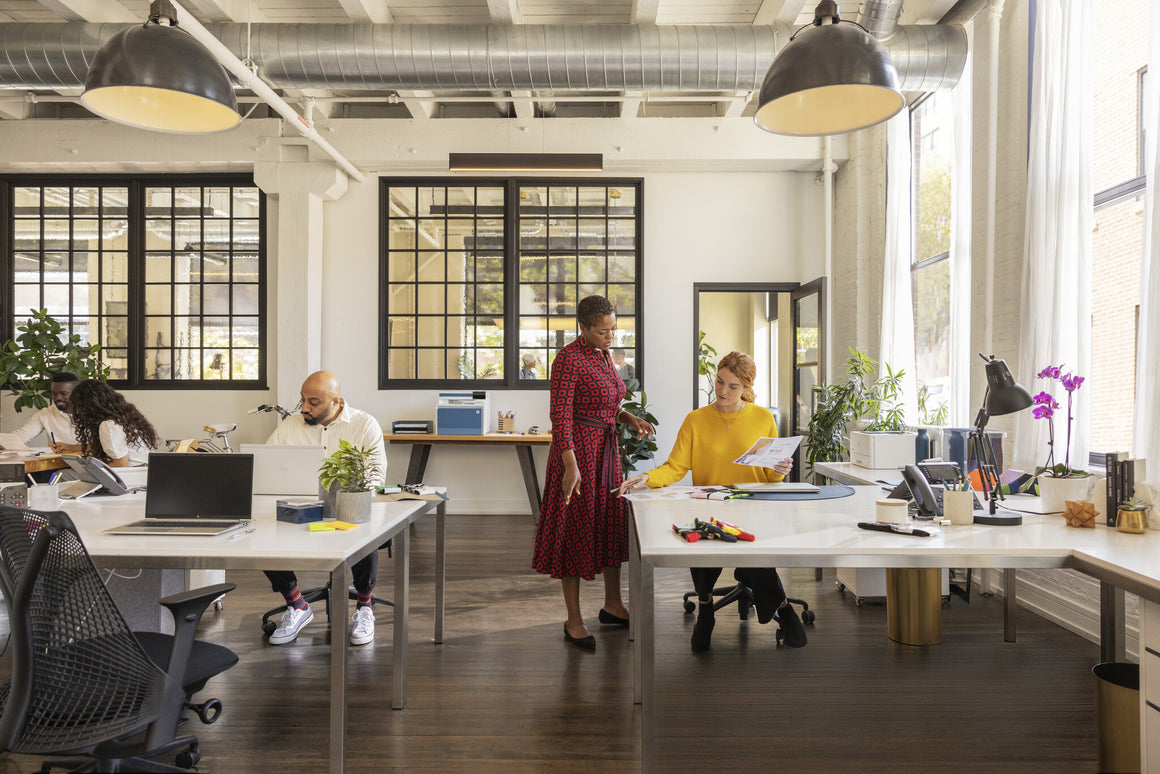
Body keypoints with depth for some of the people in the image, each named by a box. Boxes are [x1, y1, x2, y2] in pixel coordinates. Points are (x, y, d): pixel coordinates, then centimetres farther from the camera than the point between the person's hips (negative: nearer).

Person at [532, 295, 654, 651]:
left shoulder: (602, 355, 11)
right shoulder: (568, 359, -15)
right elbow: (560, 416, -20)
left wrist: (629, 418, 4)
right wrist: (570, 466, -26)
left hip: (606, 450, 9)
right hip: (577, 450, -9)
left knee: (612, 522, 16)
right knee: (575, 529, 0)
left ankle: (613, 605, 33)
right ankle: (574, 621, 11)